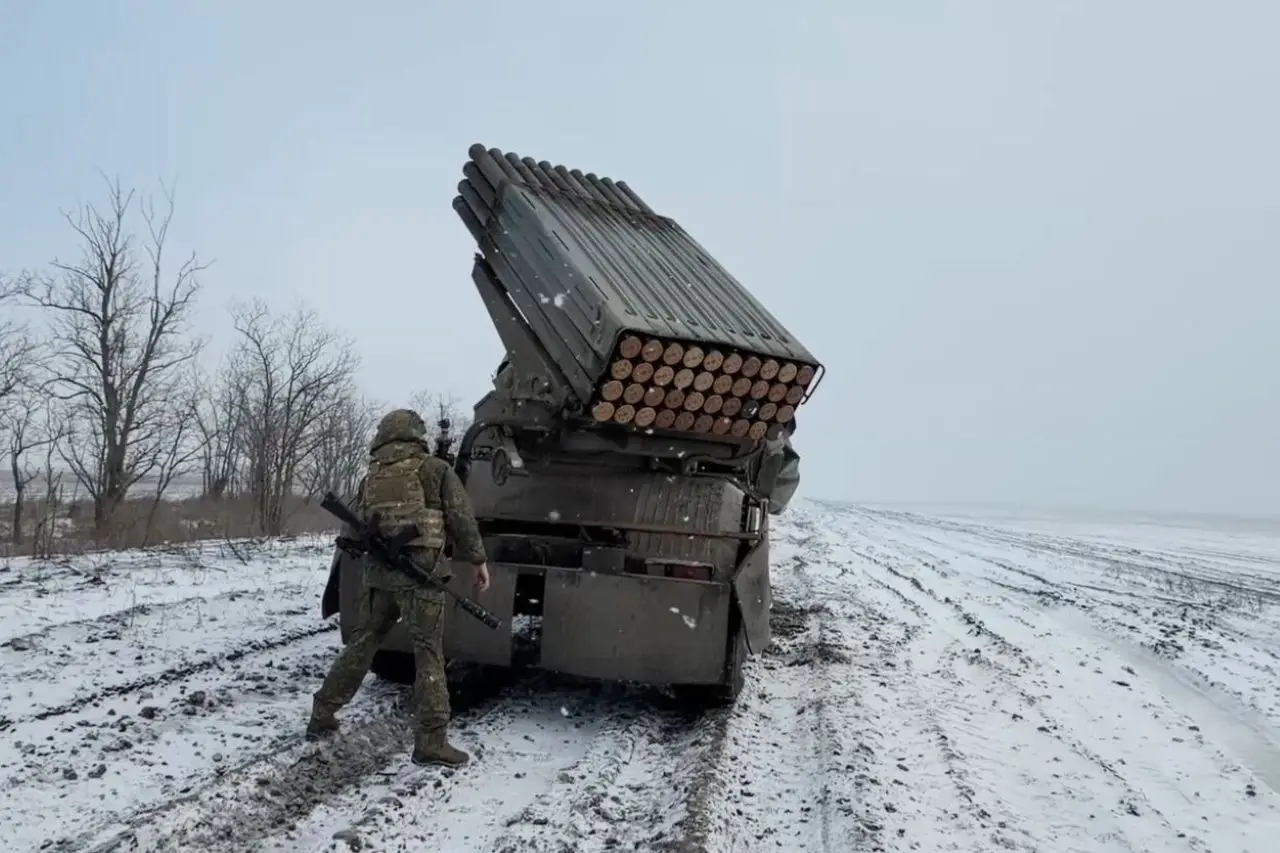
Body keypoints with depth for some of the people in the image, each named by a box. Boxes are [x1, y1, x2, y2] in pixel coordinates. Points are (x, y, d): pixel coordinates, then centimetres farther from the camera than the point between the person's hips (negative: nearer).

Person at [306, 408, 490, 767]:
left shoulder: (370, 477, 15)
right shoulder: (435, 469, 2)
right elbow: (462, 517, -1)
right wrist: (478, 560, 6)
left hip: (378, 573, 5)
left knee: (360, 645, 18)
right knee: (428, 655, -2)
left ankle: (322, 716, 28)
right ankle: (431, 741, -3)